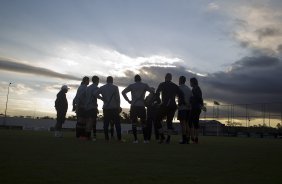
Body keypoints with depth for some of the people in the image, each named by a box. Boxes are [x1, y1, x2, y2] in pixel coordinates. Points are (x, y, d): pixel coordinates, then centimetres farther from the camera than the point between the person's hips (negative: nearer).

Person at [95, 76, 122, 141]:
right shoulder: (115, 87, -2)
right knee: (117, 123, 1)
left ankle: (106, 138, 5)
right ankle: (119, 138, -1)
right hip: (114, 108, -3)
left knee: (106, 123, 6)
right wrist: (118, 106, 0)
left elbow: (96, 94, -6)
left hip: (106, 108, 3)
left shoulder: (102, 88, 6)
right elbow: (117, 98, -6)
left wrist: (103, 98, 2)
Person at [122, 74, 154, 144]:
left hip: (133, 106, 0)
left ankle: (135, 139, 0)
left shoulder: (131, 86, 6)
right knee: (143, 123, 7)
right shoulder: (144, 85, 7)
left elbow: (123, 92, 1)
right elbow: (152, 92, 0)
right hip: (142, 106, 0)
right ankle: (145, 139, 4)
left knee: (134, 123, 4)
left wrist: (128, 100, 2)